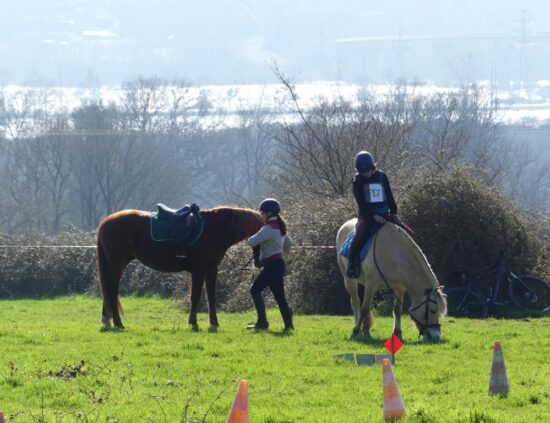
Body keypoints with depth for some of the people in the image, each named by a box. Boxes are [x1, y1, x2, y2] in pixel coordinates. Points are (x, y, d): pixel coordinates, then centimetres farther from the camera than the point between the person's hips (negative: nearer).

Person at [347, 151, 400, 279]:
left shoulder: (381, 176, 6)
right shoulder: (357, 182, -4)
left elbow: (389, 196, 10)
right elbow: (361, 203, -11)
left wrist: (394, 212, 1)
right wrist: (374, 215, -21)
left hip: (384, 213, 4)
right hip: (367, 214, -4)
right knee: (360, 235, -27)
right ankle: (352, 262, -13)